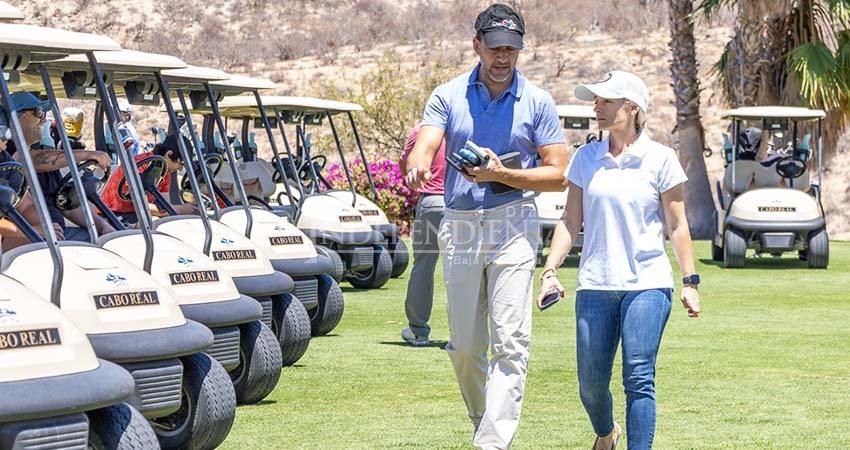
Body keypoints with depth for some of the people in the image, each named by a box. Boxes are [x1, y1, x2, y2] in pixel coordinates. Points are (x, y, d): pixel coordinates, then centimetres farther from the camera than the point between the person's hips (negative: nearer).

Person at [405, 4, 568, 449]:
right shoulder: (448, 96, 6)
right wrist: (417, 168, -34)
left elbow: (557, 175, 0)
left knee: (510, 343, -12)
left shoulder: (537, 102, 2)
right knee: (464, 345, 7)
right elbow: (425, 145, -10)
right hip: (459, 226, 2)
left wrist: (501, 174, -15)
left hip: (513, 226, -2)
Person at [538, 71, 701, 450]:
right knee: (591, 385, 6)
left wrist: (690, 281, 0)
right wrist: (550, 269, 1)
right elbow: (570, 221, 11)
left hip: (647, 284, -3)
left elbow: (676, 226, 3)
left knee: (639, 379, -13)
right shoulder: (586, 158, 8)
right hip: (595, 286, 3)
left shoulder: (660, 159, 0)